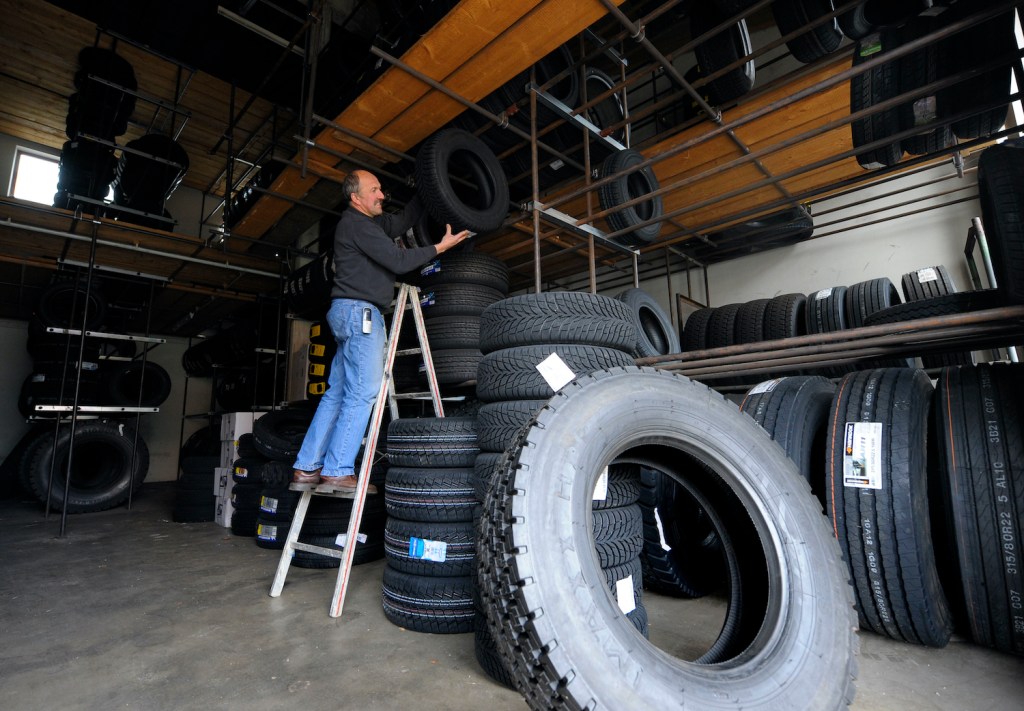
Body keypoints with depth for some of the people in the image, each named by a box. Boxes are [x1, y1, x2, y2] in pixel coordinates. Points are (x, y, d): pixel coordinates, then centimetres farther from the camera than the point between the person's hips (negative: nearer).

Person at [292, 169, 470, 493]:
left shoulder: (370, 221, 21)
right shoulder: (357, 224, -9)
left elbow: (402, 221, 28)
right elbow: (398, 261, -13)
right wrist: (439, 247, -6)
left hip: (348, 313, 10)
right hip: (359, 311, -10)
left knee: (337, 393, 9)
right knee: (362, 394, -10)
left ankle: (307, 468, 12)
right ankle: (337, 472, -8)